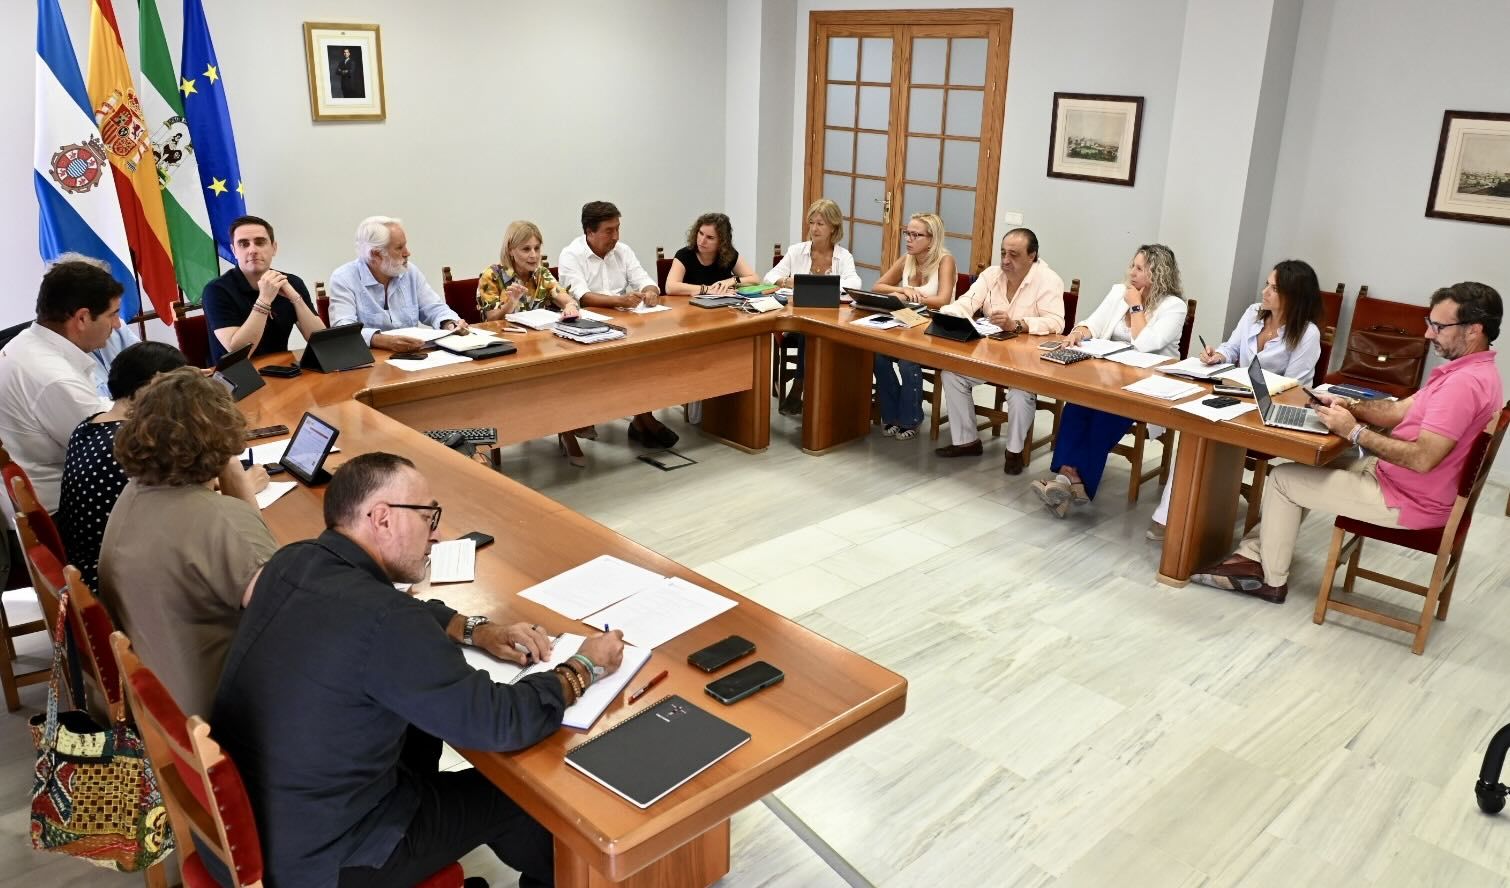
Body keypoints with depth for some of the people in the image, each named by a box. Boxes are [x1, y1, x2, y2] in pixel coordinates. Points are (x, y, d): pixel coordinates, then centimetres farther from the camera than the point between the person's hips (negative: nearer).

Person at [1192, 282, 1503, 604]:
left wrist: (1354, 431, -23)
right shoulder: (1471, 370, 6)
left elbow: (1422, 459, -32)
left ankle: (1272, 580, 14)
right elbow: (1403, 409, 11)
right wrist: (1351, 406, -4)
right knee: (1310, 470, 17)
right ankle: (1253, 557, 14)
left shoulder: (1464, 382, -28)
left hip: (1407, 500, -10)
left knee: (1284, 478, -3)